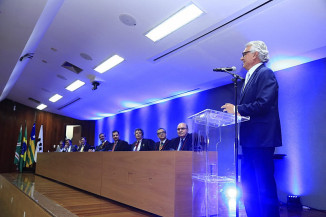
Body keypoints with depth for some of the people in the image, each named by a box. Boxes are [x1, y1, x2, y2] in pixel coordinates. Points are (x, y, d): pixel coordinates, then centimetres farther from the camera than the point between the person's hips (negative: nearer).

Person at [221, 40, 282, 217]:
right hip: (249, 139, 10)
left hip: (261, 138, -10)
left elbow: (263, 103, -20)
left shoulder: (265, 74, -7)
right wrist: (234, 111, 4)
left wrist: (237, 109, -14)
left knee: (265, 184, -4)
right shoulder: (249, 77, 22)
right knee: (248, 184, 15)